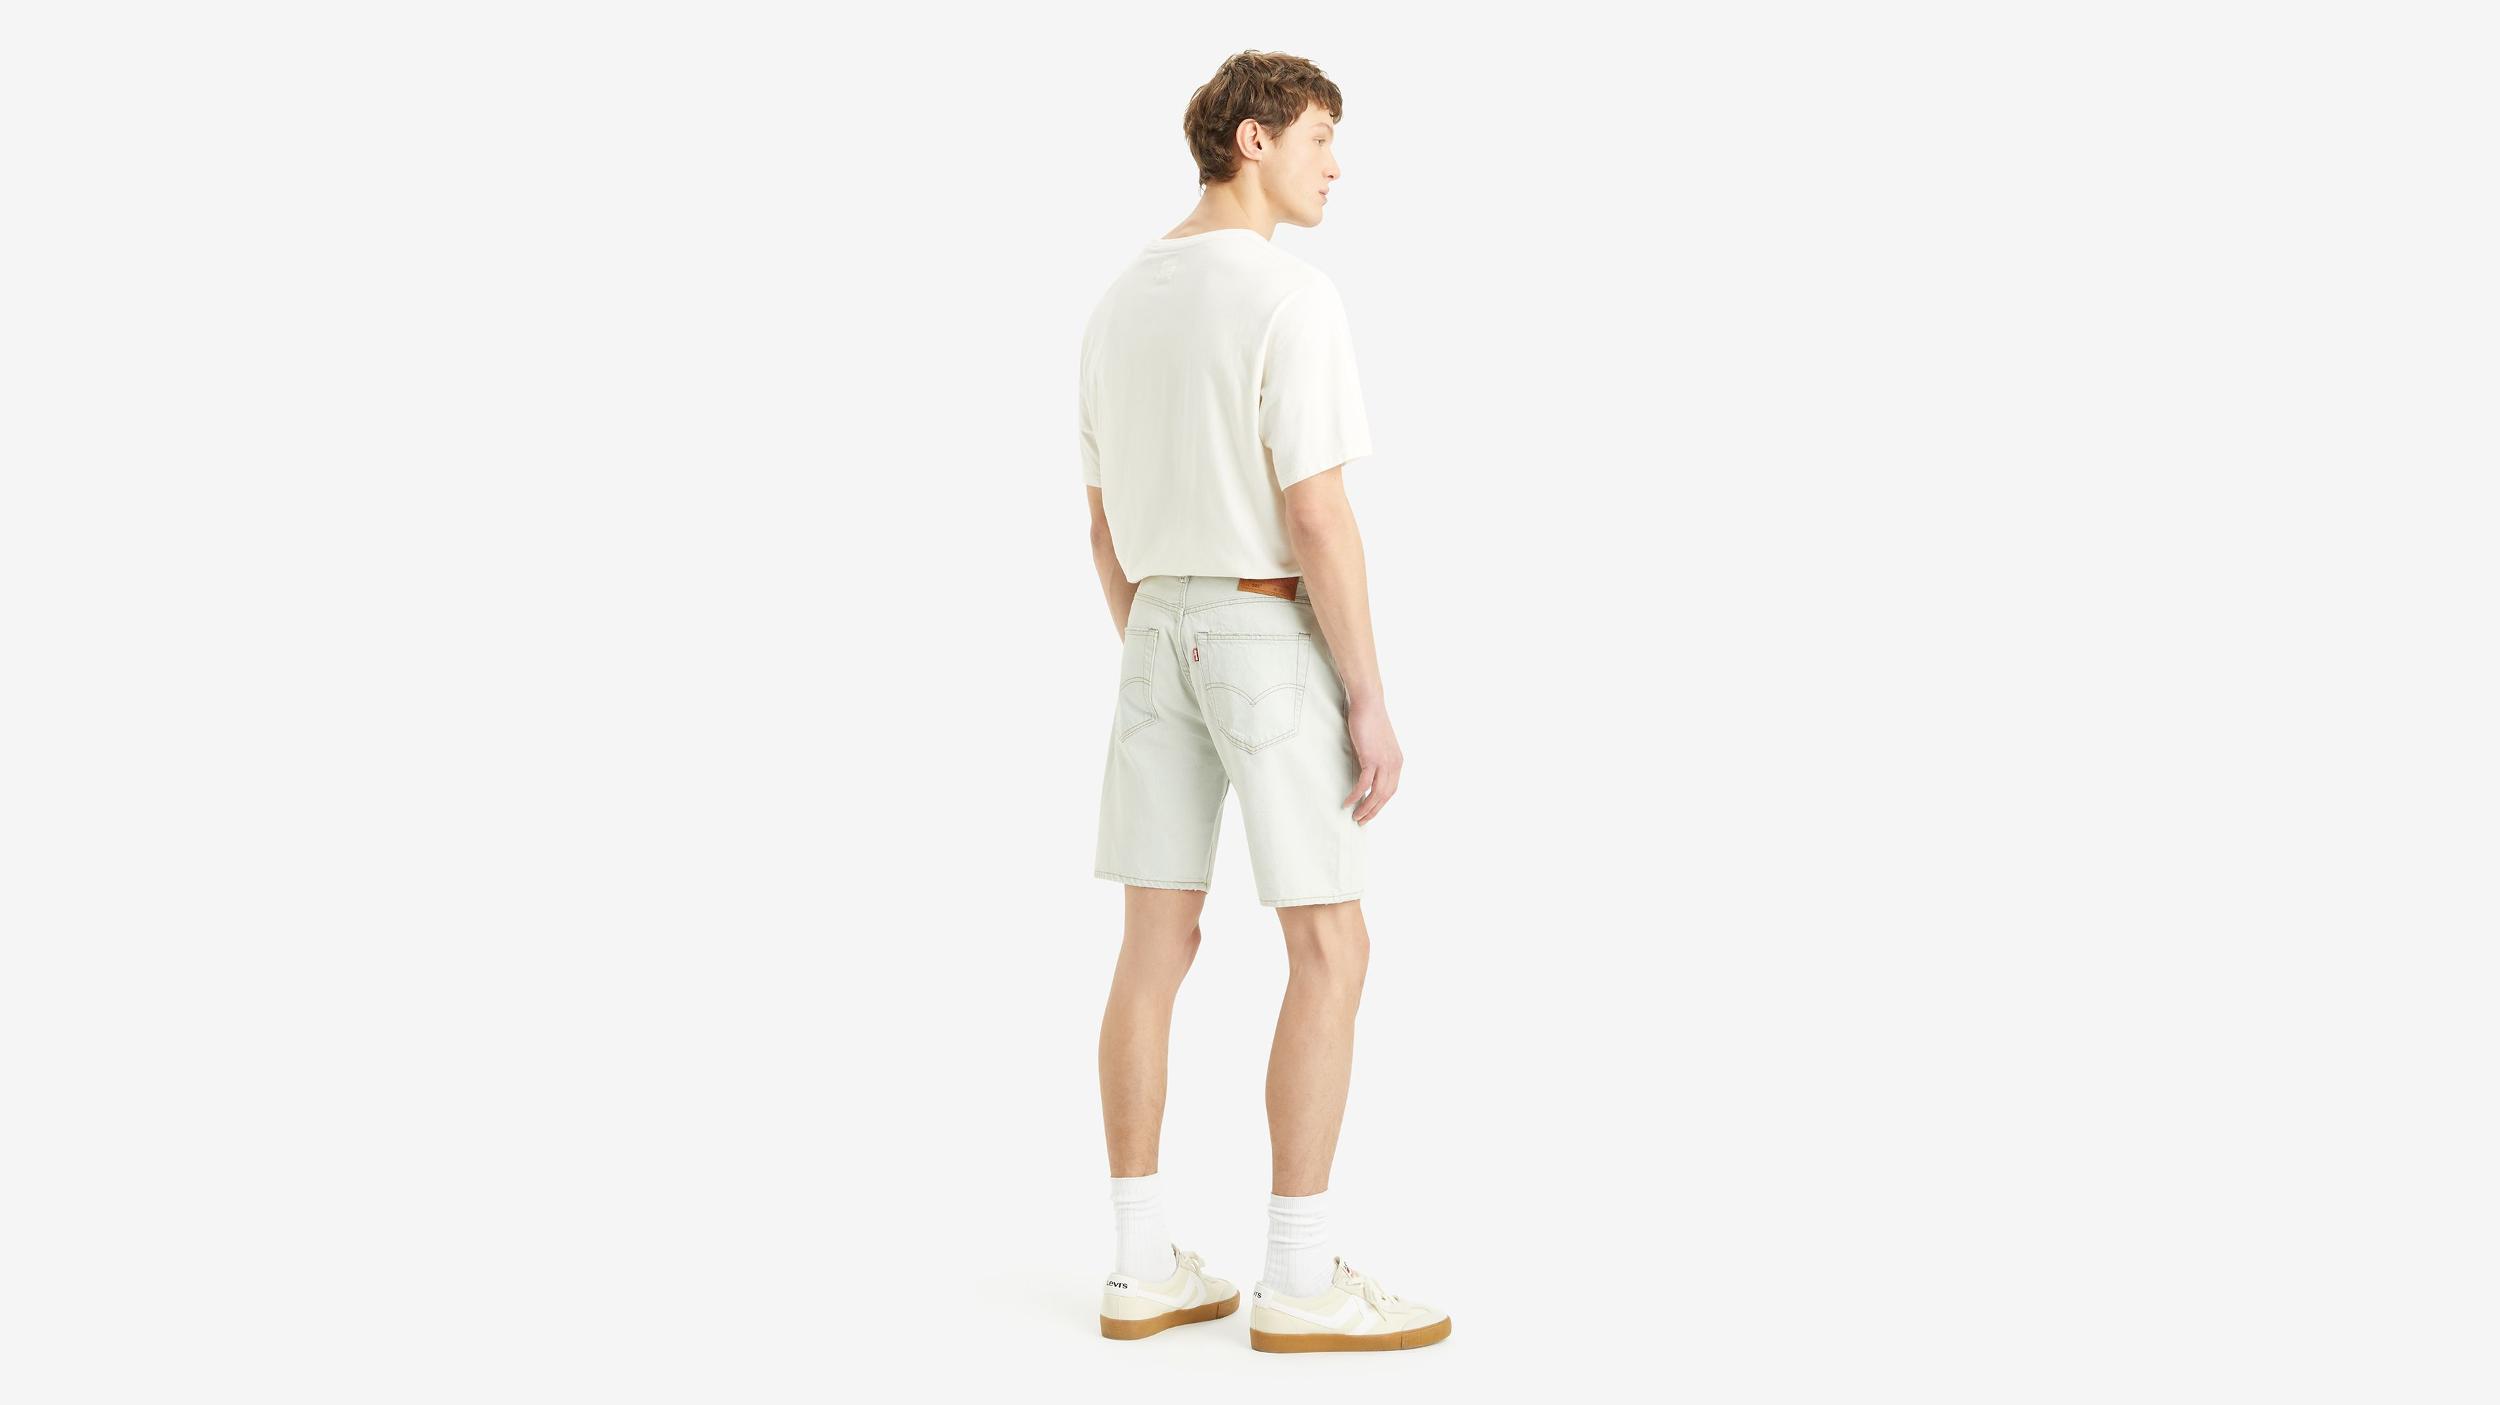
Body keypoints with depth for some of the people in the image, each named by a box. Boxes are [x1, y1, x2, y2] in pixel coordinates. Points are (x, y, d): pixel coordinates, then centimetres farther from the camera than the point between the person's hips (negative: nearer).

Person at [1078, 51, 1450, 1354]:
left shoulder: (1121, 303, 10)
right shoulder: (1290, 298, -16)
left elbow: (1106, 523, 14)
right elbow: (1318, 521, -20)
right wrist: (1371, 704, -15)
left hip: (1161, 640, 8)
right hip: (1272, 645, -8)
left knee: (1155, 947, 7)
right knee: (1330, 952, -2)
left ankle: (1142, 1266, 10)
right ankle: (1300, 1280, 0)